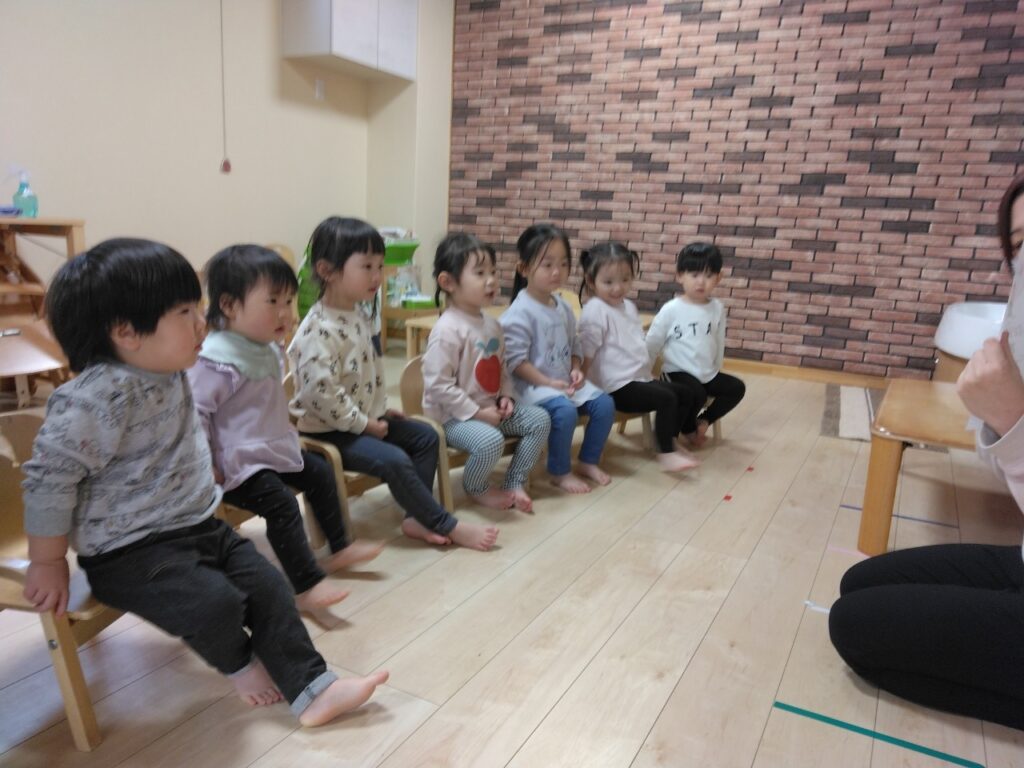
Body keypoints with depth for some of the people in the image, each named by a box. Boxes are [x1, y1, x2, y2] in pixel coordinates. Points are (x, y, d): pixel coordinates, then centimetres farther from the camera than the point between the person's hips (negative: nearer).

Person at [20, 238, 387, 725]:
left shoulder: (169, 375, 3)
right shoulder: (100, 397, -25)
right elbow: (50, 477, -21)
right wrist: (47, 564, -14)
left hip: (198, 525, 9)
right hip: (130, 551, -8)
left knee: (268, 585, 0)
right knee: (217, 604, -23)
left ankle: (312, 689, 8)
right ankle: (238, 663, 12)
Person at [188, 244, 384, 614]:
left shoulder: (267, 348, 5)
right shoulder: (220, 360, -26)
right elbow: (193, 412, -26)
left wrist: (284, 426, 15)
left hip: (274, 448, 10)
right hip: (240, 462, -10)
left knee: (319, 473, 15)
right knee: (282, 505, -23)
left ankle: (339, 548, 31)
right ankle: (307, 586, -14)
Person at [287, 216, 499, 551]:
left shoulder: (358, 317, 7)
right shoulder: (319, 330, -24)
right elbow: (323, 395, -28)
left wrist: (380, 410, 10)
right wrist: (365, 424, -20)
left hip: (365, 418, 10)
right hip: (331, 431, -10)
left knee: (425, 436, 5)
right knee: (395, 460, -23)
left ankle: (416, 517, 3)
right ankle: (447, 525, -9)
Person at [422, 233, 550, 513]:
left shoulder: (491, 324, 8)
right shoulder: (447, 330, -21)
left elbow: (501, 368, 18)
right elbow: (438, 385, -24)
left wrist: (506, 396, -1)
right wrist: (477, 412, -21)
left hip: (491, 407, 9)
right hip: (454, 415, -9)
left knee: (540, 419, -1)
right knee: (491, 440, -33)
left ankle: (514, 483, 9)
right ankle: (477, 487, 1)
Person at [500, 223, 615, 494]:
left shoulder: (564, 307, 9)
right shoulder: (520, 312, -17)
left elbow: (574, 346, 17)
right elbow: (515, 360, -20)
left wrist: (576, 370, -3)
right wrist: (548, 382, -22)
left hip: (565, 381, 8)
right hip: (533, 385, -8)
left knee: (604, 404, -4)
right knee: (565, 410, -31)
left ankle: (588, 461, 14)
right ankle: (560, 472, -9)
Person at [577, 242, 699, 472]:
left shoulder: (629, 307, 14)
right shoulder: (595, 311, -16)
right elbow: (586, 355, -16)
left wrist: (647, 371, 22)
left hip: (640, 378, 10)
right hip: (617, 387, -10)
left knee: (685, 393, 11)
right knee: (666, 399, -23)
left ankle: (670, 441, 22)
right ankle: (666, 454, -13)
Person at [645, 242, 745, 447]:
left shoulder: (717, 309, 1)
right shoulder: (671, 310, -13)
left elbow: (719, 344, 11)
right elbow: (651, 344, -7)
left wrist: (715, 371, 15)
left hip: (708, 374, 6)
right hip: (678, 373, -6)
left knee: (737, 388, -6)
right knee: (697, 394, -29)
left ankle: (703, 420, 10)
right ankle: (688, 428, 4)